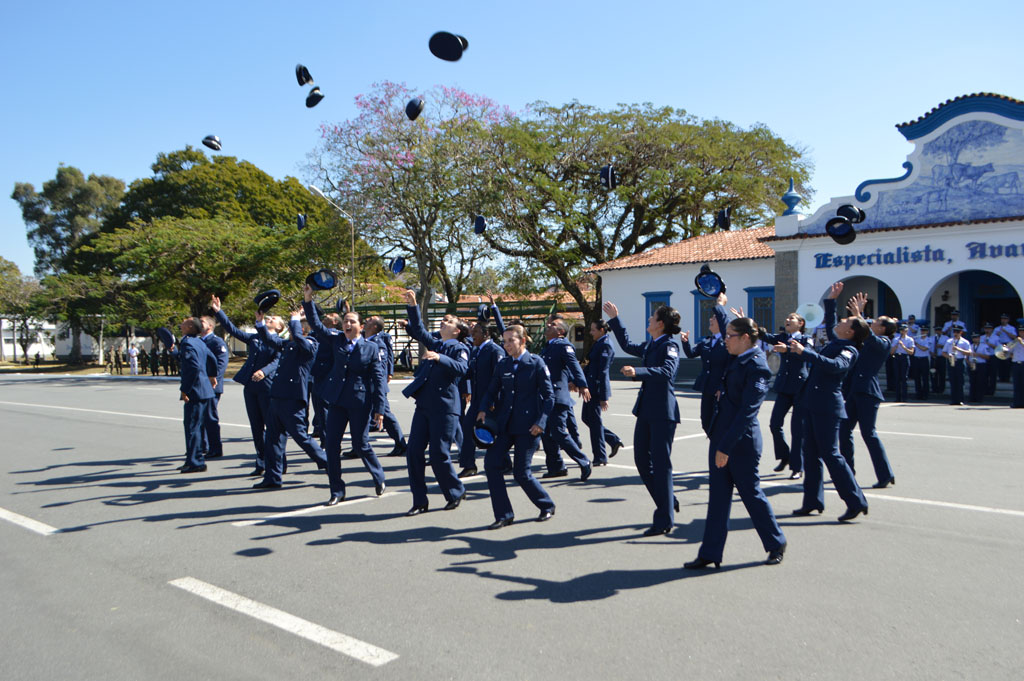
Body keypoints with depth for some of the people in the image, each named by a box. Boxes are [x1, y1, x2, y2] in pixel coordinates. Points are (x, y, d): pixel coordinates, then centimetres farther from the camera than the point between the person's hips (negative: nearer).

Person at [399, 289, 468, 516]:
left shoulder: (459, 348, -3)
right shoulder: (435, 344, 18)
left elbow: (462, 368, -21)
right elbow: (418, 330, 15)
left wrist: (440, 358, -34)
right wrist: (412, 306, 5)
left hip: (444, 407, -7)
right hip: (424, 405, 7)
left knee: (439, 455, -4)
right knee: (414, 452, 1)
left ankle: (456, 493, 19)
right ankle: (419, 501, 10)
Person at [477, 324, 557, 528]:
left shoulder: (537, 363, -4)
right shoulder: (502, 364, 10)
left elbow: (549, 396, -5)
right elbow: (492, 390, 12)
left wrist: (540, 422, -15)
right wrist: (483, 409, -7)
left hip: (527, 427, -5)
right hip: (504, 425, 5)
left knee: (521, 472, -4)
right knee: (491, 462, -8)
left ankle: (547, 506, 22)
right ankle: (503, 515, 3)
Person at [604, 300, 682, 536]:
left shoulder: (669, 345, -12)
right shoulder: (650, 345, 14)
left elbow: (667, 371, -30)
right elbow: (628, 346, 32)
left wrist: (637, 372, -42)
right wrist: (614, 319, 31)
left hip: (663, 412, -9)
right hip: (646, 410, 9)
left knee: (661, 463, -4)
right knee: (642, 459, 12)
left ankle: (665, 521, 4)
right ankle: (668, 502, 28)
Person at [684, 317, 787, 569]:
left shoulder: (757, 366, -16)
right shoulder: (737, 360, 8)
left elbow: (747, 410, -21)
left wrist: (726, 446, -22)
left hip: (742, 440, -8)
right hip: (721, 435, 8)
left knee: (750, 492, 6)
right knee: (718, 495, 8)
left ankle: (776, 544, 28)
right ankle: (710, 553, 13)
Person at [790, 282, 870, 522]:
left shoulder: (849, 351, -11)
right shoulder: (835, 341, 14)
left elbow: (834, 365, -32)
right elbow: (829, 324, 35)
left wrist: (805, 352, -36)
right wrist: (831, 300, 29)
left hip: (827, 406, -9)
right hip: (813, 403, 9)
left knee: (830, 454, -6)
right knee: (811, 453, 11)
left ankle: (856, 502, 3)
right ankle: (812, 501, 18)